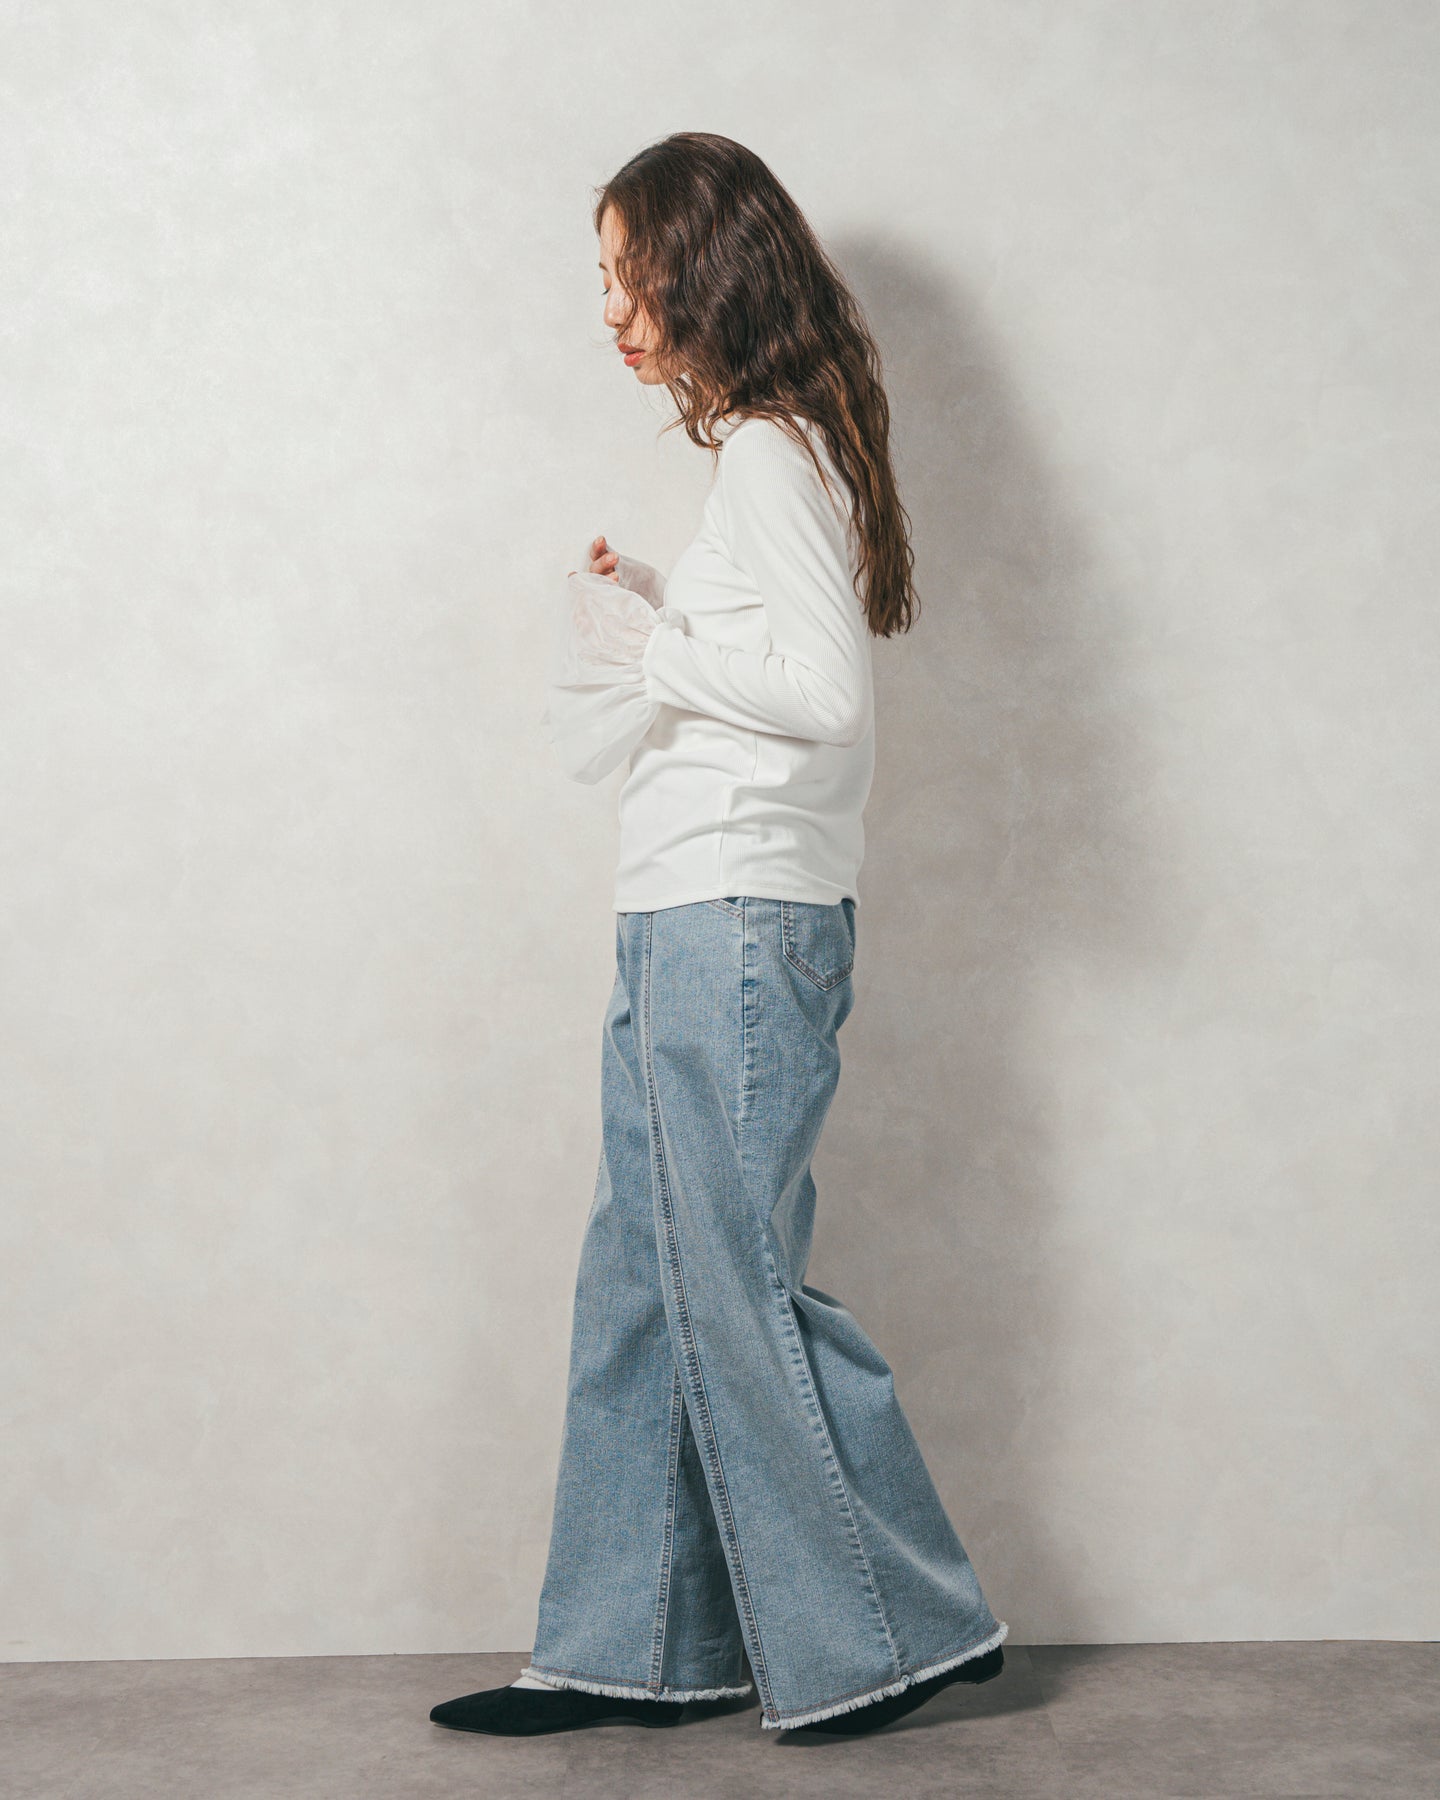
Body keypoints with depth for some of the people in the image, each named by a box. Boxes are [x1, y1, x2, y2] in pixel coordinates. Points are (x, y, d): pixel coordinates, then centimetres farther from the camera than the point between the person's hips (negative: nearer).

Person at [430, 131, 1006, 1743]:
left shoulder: (773, 452, -11)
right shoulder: (770, 450, 19)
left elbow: (824, 692, -22)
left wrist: (655, 644, -11)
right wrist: (640, 615, 10)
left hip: (740, 926, -10)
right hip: (690, 930, 10)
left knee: (742, 1293, -2)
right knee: (641, 1288, 11)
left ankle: (891, 1632, 12)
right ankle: (631, 1649, 19)